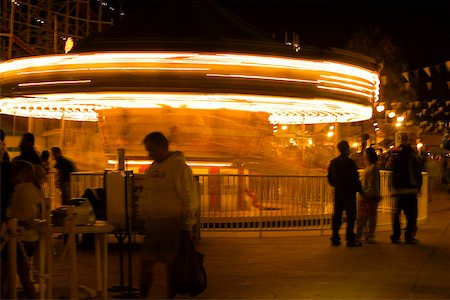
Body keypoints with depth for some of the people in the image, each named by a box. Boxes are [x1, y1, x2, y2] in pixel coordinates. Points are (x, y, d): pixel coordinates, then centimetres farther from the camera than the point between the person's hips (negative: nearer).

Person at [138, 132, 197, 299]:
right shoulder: (153, 168, 15)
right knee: (145, 263, 8)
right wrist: (142, 217, 16)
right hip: (153, 223, 7)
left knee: (172, 265, 1)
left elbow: (188, 198, -12)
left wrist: (187, 227, -14)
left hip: (172, 224, -7)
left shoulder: (178, 166, -10)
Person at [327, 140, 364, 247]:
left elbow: (330, 178, 13)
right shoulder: (349, 162, -12)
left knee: (337, 215, 10)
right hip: (349, 192, -6)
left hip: (338, 192, 6)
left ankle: (335, 239, 11)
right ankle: (350, 239, -3)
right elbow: (355, 179, -13)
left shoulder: (333, 162, 7)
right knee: (351, 216, -1)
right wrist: (360, 190, -4)